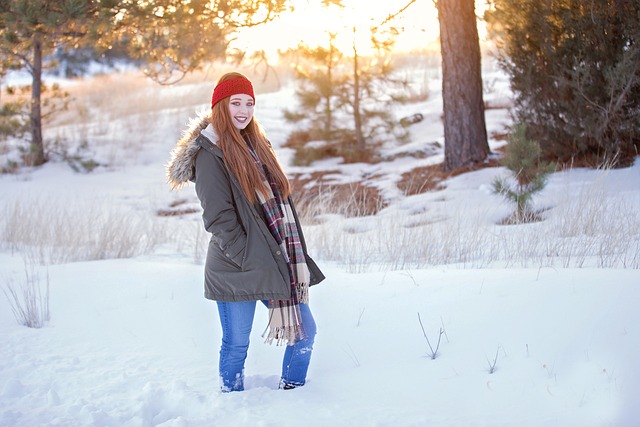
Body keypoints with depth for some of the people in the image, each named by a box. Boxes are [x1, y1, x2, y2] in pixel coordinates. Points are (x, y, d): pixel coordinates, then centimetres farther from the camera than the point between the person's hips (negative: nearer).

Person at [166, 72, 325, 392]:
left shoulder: (256, 144, 15)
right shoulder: (210, 154, -9)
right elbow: (218, 219, -15)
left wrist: (293, 256, 9)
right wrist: (251, 262, -18)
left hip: (274, 261, 8)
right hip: (235, 270, -7)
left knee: (304, 330, 10)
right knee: (236, 345, 4)